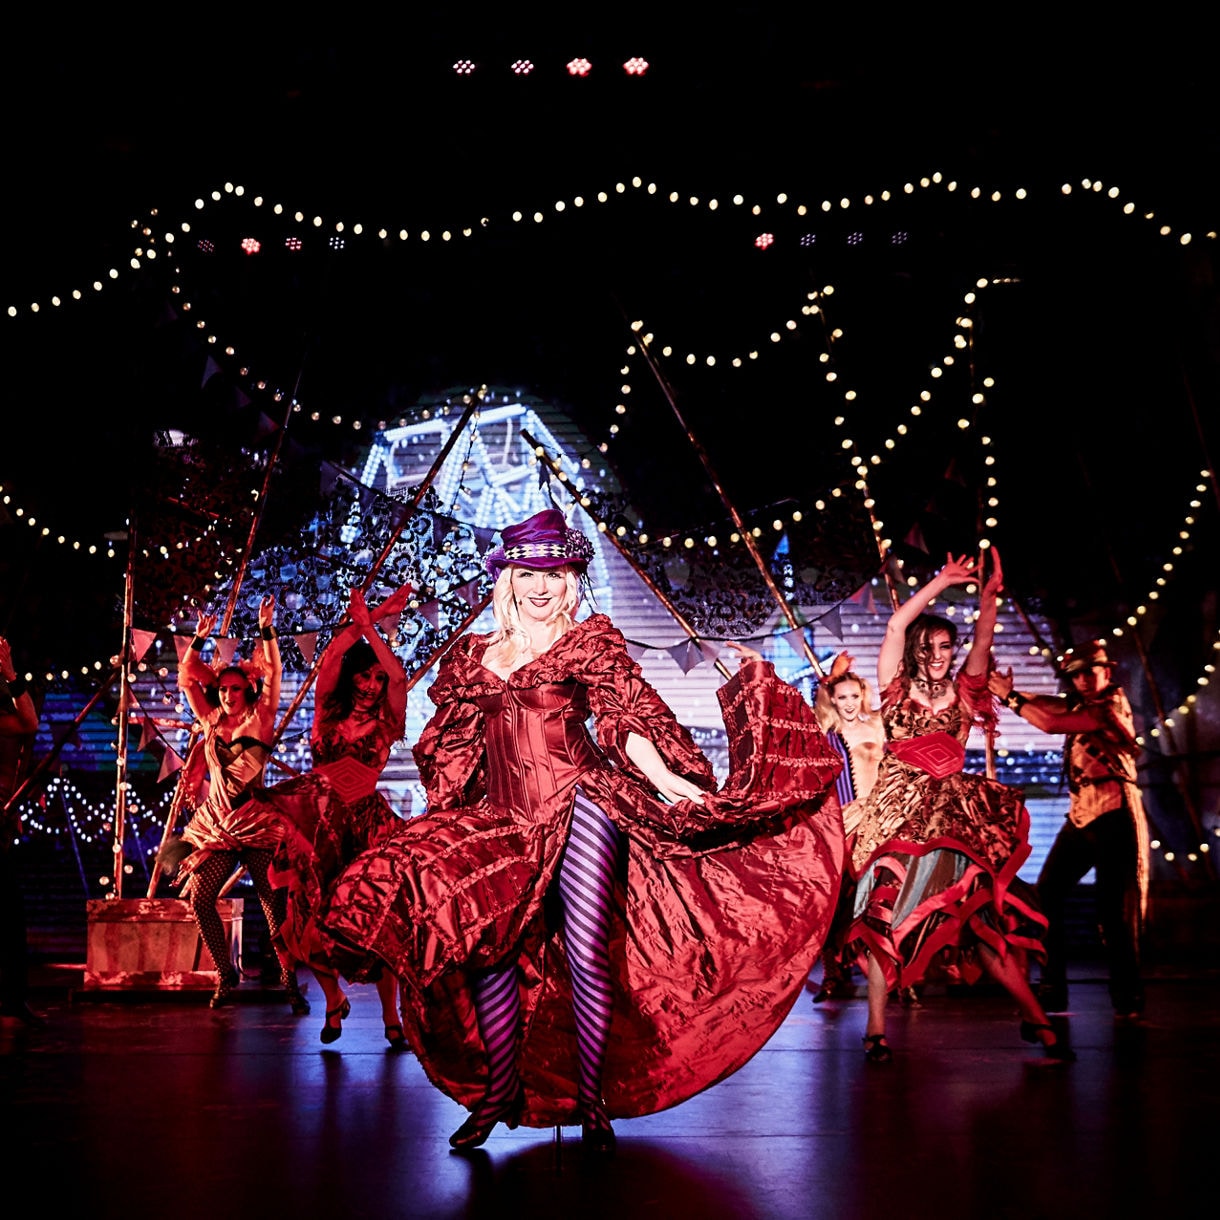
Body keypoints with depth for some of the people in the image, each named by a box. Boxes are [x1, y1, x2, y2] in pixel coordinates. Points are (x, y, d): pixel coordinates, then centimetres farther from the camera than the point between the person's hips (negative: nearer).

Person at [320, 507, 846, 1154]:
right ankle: (500, 1092, 11)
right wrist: (444, 815, 19)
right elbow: (452, 746, 22)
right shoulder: (472, 656, 17)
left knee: (586, 951, -8)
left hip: (579, 806, -4)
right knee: (486, 949, -4)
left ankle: (591, 1101, 4)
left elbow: (626, 719, -3)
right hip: (505, 823, 4)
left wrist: (666, 779, -17)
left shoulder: (590, 641, 7)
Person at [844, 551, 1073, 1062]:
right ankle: (876, 1028, -4)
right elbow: (896, 626, -2)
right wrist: (942, 582, -2)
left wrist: (989, 594, -16)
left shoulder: (962, 691, 14)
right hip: (899, 810, -2)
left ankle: (1035, 1018, -2)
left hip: (953, 810, 2)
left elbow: (982, 640, 0)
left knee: (977, 913, -5)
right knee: (886, 912, -8)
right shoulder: (897, 688, 9)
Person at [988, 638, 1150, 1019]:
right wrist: (1011, 691, -11)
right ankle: (1052, 992, 8)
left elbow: (1051, 723, -17)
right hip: (1081, 816, 8)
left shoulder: (1112, 704, -9)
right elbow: (1052, 705, 2)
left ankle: (1127, 998, 3)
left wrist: (1010, 697, -8)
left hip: (1114, 818, -8)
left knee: (1113, 909, -8)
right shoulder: (1081, 705, 17)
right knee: (1046, 895, 3)